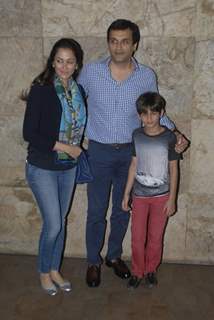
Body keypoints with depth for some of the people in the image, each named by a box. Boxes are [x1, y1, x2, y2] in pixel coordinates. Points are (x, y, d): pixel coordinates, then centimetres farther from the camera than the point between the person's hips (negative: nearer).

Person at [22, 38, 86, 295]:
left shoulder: (78, 91, 2)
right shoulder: (40, 90, -15)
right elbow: (29, 133, -18)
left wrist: (76, 150, 2)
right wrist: (63, 146, -18)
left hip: (68, 167, 5)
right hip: (42, 168, -5)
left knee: (60, 222, 15)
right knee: (53, 224, -1)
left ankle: (55, 270, 33)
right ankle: (44, 272, 24)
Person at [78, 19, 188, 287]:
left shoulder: (147, 76, -4)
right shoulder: (90, 72, -8)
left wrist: (174, 133, -5)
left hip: (131, 153, 2)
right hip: (99, 152, -1)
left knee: (123, 210, 15)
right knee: (96, 211, 7)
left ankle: (114, 256, 37)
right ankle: (93, 262, 28)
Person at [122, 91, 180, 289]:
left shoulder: (169, 137, -9)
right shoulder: (137, 135, -1)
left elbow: (173, 169, -4)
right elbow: (134, 165, 4)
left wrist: (172, 199, -6)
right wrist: (126, 193, 4)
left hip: (161, 196, -2)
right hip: (139, 195, 2)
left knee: (155, 237, 9)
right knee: (137, 237, 6)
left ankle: (151, 270, 30)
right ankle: (137, 272, 25)